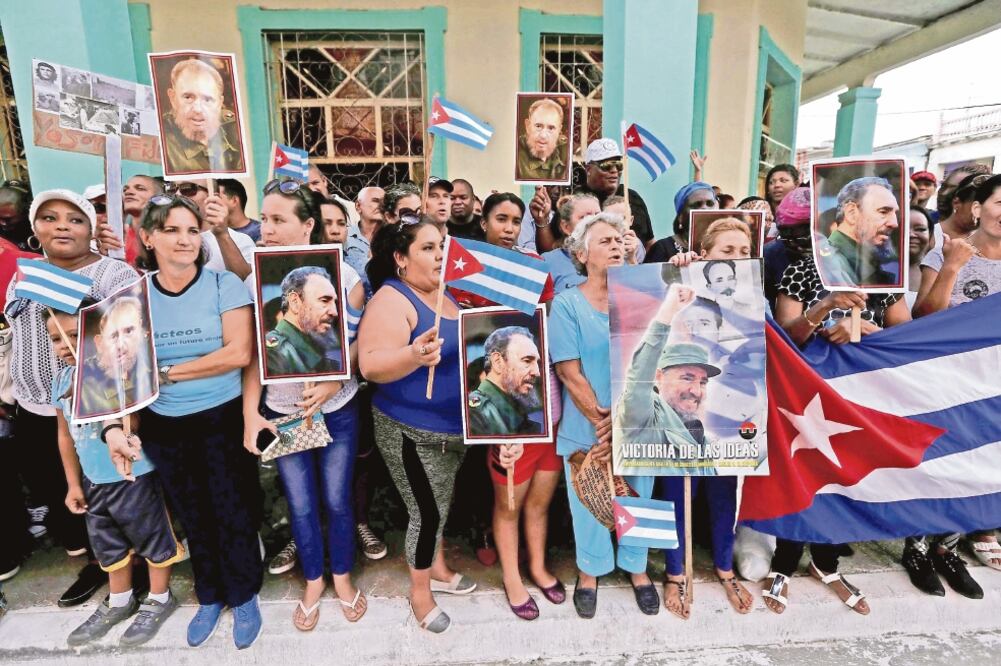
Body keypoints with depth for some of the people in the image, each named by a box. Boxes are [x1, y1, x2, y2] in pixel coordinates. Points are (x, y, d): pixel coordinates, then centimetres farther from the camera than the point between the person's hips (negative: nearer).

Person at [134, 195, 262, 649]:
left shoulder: (224, 284, -9)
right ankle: (210, 596, 40)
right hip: (163, 425, 4)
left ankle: (243, 597, 31)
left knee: (233, 513, 8)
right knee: (192, 516, 18)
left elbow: (238, 354, -17)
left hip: (223, 420, -3)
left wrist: (168, 373, -13)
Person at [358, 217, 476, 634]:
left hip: (454, 426, 8)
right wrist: (413, 355, -45)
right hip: (412, 431, -8)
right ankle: (420, 592, 29)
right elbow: (370, 365, -28)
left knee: (441, 506, 23)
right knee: (428, 513, 4)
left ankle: (438, 569, 45)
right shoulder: (391, 299, -18)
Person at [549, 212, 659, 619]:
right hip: (586, 429, -2)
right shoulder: (567, 304, -7)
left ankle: (636, 568, 42)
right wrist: (602, 423, -13)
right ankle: (590, 572, 38)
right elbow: (569, 373, -11)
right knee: (588, 504, 13)